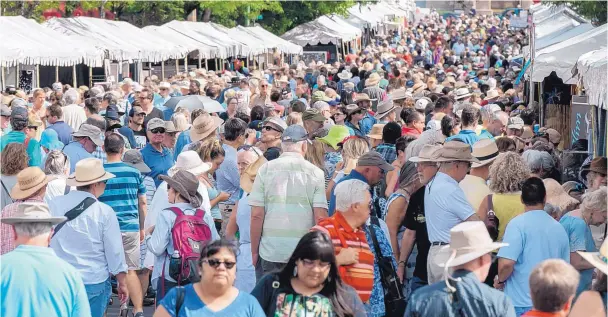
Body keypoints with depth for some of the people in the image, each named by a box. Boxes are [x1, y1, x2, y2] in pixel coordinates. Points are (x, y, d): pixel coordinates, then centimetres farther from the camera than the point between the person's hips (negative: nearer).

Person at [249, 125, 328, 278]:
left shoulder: (266, 169, 0)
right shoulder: (315, 173, -1)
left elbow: (256, 215, -2)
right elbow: (320, 217, -6)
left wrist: (254, 252, 7)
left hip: (270, 253, 1)